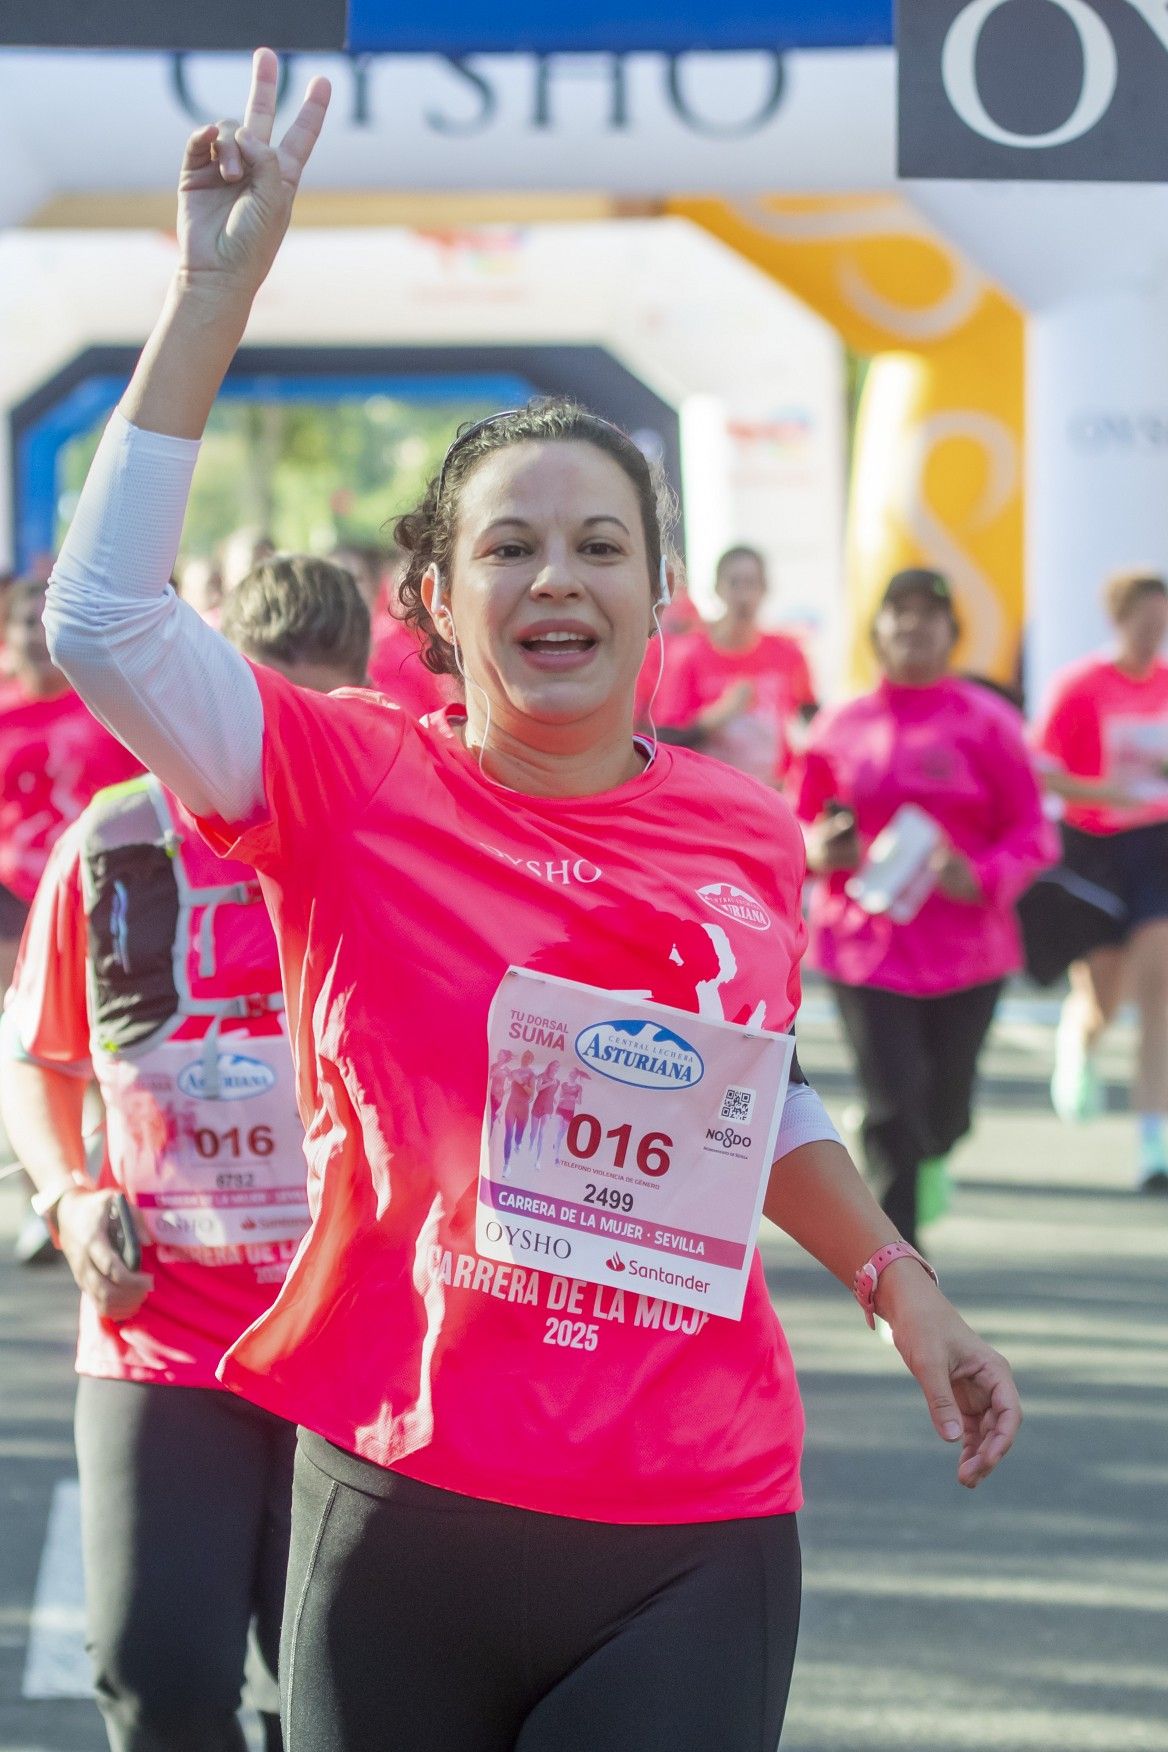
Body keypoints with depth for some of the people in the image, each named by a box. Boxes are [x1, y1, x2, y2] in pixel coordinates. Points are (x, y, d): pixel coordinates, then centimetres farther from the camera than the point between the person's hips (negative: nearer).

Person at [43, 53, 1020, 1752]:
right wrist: (217, 288, -17)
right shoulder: (354, 786, -3)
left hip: (693, 1542, 2)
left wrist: (906, 1291, 21)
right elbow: (104, 619, -18)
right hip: (403, 1500, -1)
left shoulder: (748, 834, 5)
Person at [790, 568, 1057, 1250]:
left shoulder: (987, 722, -2)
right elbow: (800, 828, 14)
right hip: (865, 946, 0)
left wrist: (982, 879, -19)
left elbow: (1033, 832, -1)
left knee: (947, 1106, 10)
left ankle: (930, 1158, 48)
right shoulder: (839, 728, 3)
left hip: (966, 945, 0)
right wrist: (824, 851, -9)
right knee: (892, 1105, -10)